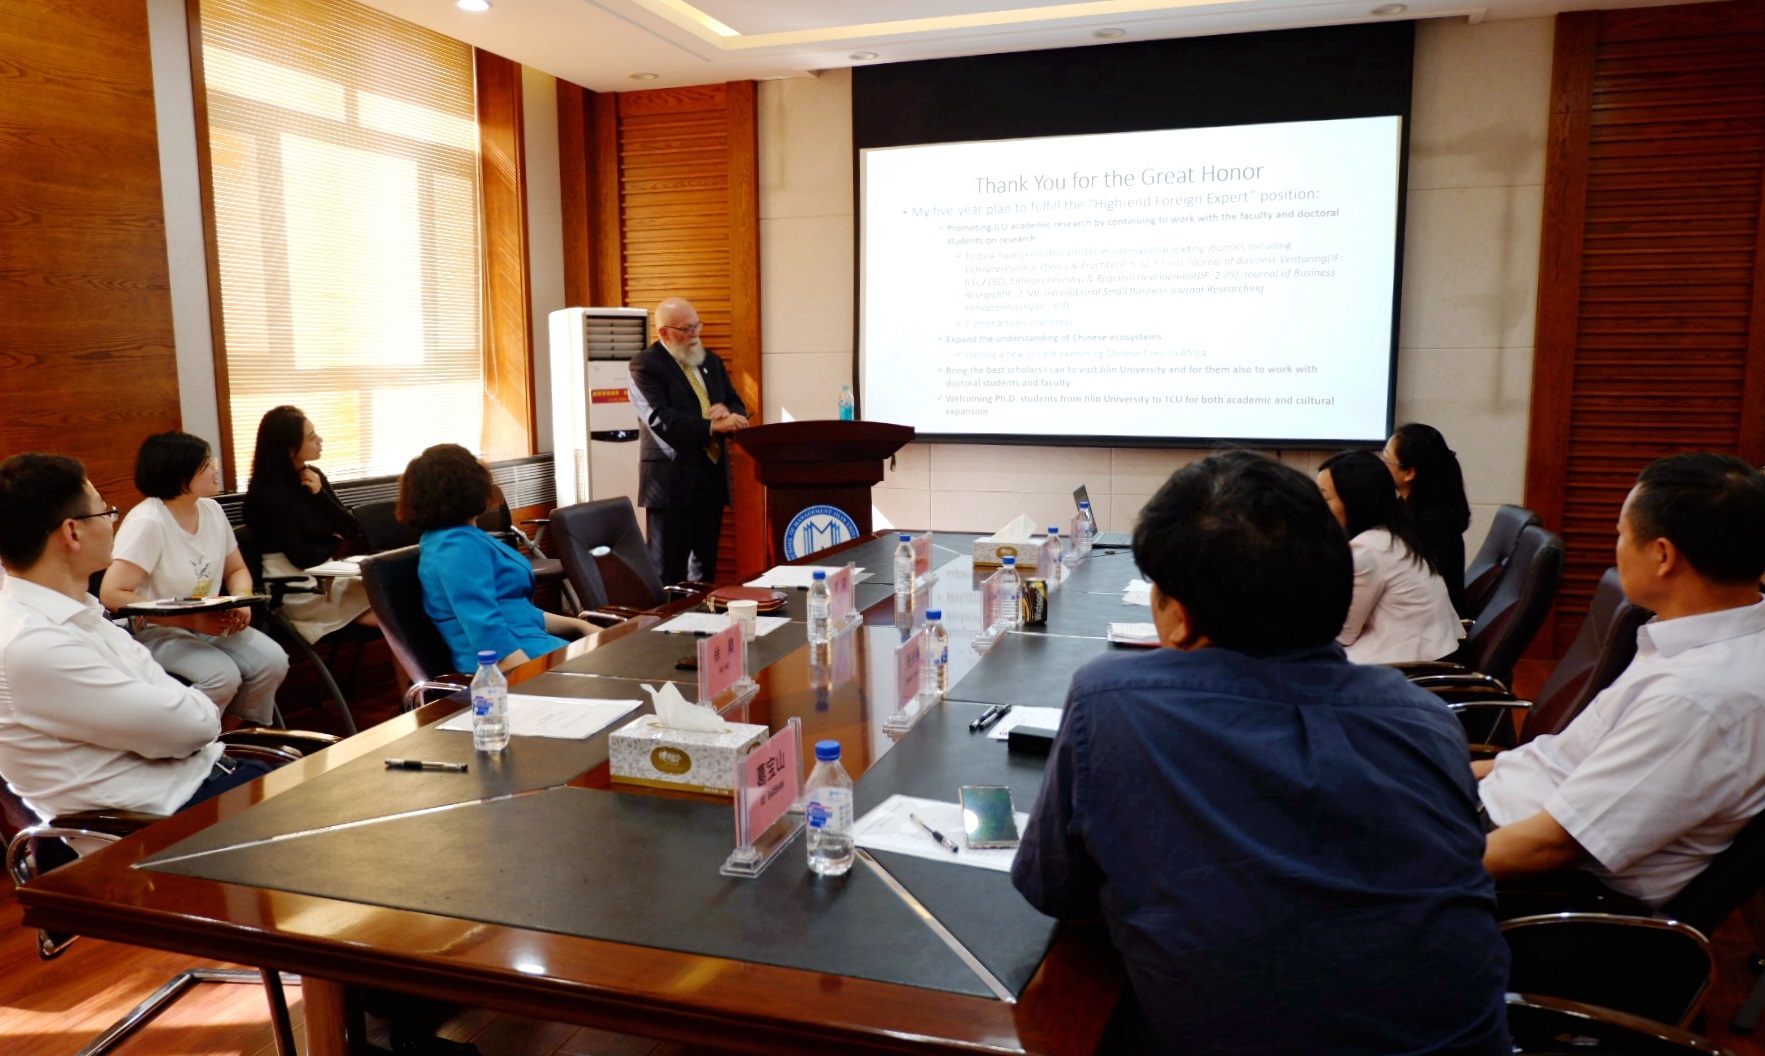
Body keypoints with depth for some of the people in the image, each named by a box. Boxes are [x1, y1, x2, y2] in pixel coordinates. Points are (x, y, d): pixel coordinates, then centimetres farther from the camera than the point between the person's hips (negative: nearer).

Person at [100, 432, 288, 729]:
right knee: (223, 675, -30)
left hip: (208, 625, 7)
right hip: (157, 632, -6)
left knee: (272, 661, -16)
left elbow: (237, 570, 14)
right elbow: (112, 594, -25)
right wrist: (191, 619, -28)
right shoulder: (147, 522, -20)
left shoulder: (212, 510, 1)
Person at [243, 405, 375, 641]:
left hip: (324, 578, 7)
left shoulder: (314, 475, 6)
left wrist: (319, 494, -8)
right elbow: (303, 558, -17)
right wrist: (334, 542, 2)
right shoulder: (268, 495, -15)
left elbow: (352, 530, 5)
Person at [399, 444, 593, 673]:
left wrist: (578, 626, 17)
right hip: (516, 666, -11)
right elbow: (487, 631, -24)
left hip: (521, 653, 11)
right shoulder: (458, 546, -14)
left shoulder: (463, 539, 19)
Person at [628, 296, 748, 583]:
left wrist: (726, 411, -9)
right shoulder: (645, 365, -7)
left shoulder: (711, 360, 15)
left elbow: (738, 406, 15)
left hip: (712, 476, 7)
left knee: (705, 567, 13)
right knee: (668, 572, -2)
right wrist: (712, 426, -26)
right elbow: (660, 420, -19)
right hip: (673, 479, -7)